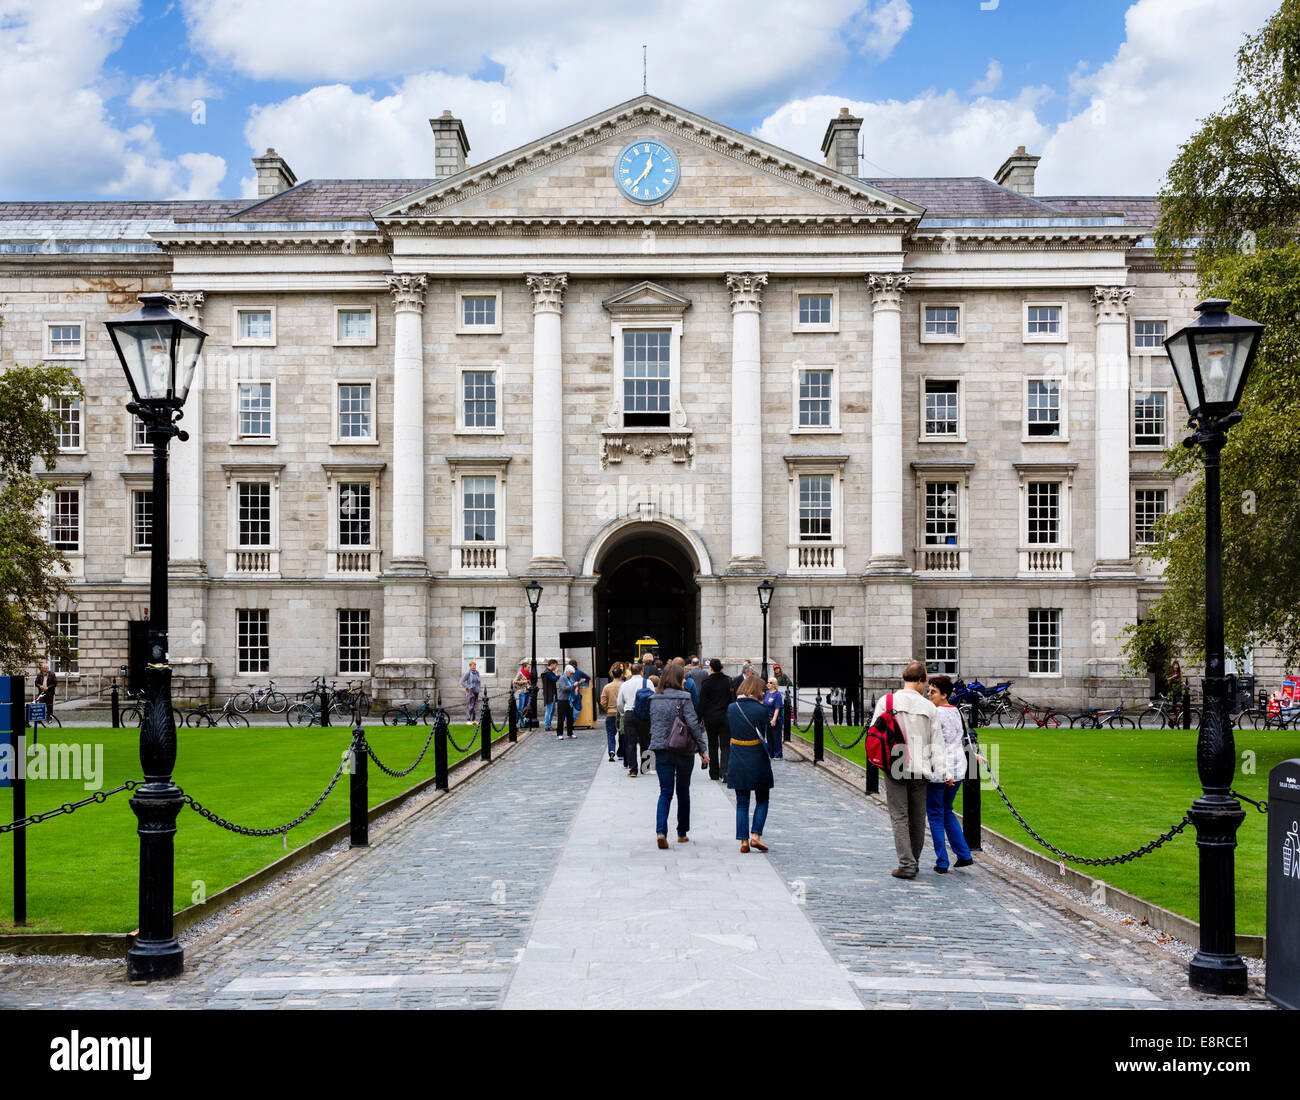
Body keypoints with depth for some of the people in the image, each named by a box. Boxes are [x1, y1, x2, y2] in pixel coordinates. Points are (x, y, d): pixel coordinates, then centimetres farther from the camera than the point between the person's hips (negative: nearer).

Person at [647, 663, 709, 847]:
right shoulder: (683, 698, -9)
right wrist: (703, 748, -9)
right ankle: (682, 833, 22)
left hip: (661, 750, 3)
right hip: (684, 751, -3)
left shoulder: (655, 699, 6)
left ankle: (661, 831, -16)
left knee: (665, 792, 3)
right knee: (683, 792, 13)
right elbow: (693, 724, -13)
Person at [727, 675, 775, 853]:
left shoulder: (731, 708, 1)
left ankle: (743, 841, 5)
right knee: (762, 800, 12)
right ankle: (755, 835, -1)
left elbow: (728, 734, 10)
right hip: (757, 760, -3)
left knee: (742, 802, 10)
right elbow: (767, 736, -7)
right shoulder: (760, 710, -13)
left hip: (737, 762, 4)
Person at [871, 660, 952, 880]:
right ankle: (913, 861, 22)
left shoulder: (886, 701, -1)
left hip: (895, 768, -2)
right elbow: (937, 742, 1)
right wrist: (942, 771, 1)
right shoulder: (929, 707, 3)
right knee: (917, 818, 13)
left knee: (900, 817, -1)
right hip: (920, 770, 2)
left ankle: (907, 864, -8)